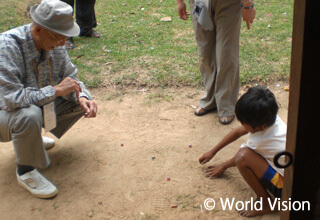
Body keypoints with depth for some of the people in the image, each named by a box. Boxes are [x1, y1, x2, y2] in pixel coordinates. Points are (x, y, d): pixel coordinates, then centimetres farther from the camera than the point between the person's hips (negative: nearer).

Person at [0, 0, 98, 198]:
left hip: (40, 106, 7)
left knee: (83, 100, -2)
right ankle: (26, 171, -12)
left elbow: (71, 77, 1)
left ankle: (31, 137, 13)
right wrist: (56, 90, -34)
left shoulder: (55, 45, -11)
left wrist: (82, 98, -21)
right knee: (29, 115, -39)